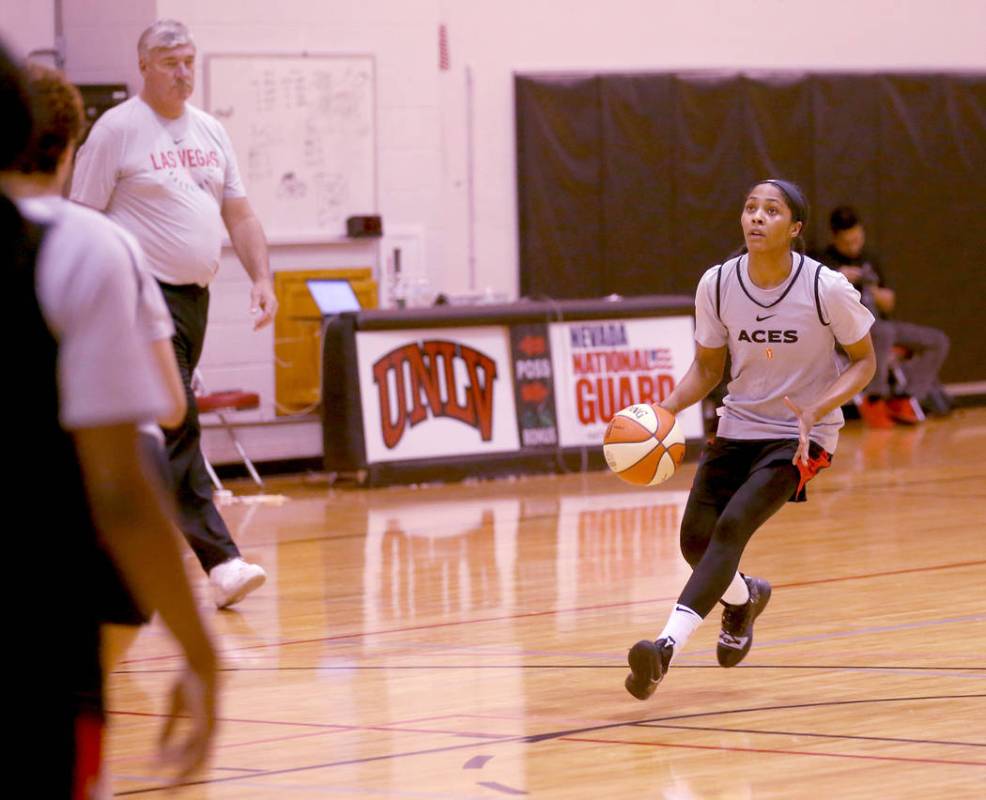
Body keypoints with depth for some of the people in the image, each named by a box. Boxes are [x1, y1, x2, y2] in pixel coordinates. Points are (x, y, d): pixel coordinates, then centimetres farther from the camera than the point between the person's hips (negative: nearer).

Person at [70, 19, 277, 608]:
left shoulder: (210, 131, 14)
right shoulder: (116, 130, -6)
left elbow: (239, 215, 17)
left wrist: (262, 279, 3)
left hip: (195, 296, 7)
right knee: (177, 423, -16)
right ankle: (219, 560, -22)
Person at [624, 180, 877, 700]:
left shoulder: (827, 289, -17)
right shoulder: (717, 285, -7)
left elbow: (863, 361, -5)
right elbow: (707, 368, 6)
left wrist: (817, 409, -23)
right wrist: (667, 410, -14)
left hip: (801, 434, -5)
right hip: (739, 424, 5)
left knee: (732, 525, -23)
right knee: (695, 537, 0)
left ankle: (667, 646, -30)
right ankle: (744, 598, 38)